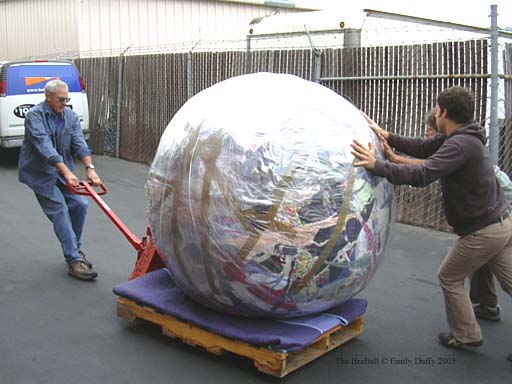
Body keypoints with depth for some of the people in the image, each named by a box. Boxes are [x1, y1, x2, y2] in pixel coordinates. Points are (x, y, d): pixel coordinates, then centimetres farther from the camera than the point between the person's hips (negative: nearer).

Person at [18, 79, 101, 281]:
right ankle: (74, 261, -12)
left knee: (79, 204, -5)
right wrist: (67, 172, -38)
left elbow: (80, 144, -10)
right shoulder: (35, 116, -17)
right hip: (40, 173, -5)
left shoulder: (71, 116, 1)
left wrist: (90, 169, -26)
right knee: (59, 211, -13)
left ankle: (75, 248, 17)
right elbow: (45, 147, -29)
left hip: (63, 171, 5)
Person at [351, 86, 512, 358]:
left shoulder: (461, 144, -23)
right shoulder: (462, 137, 7)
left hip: (482, 231, -9)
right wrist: (386, 136, 8)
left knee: (449, 278, 11)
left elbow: (423, 174, -34)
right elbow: (422, 148, 14)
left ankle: (465, 335, 23)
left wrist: (377, 166, -35)